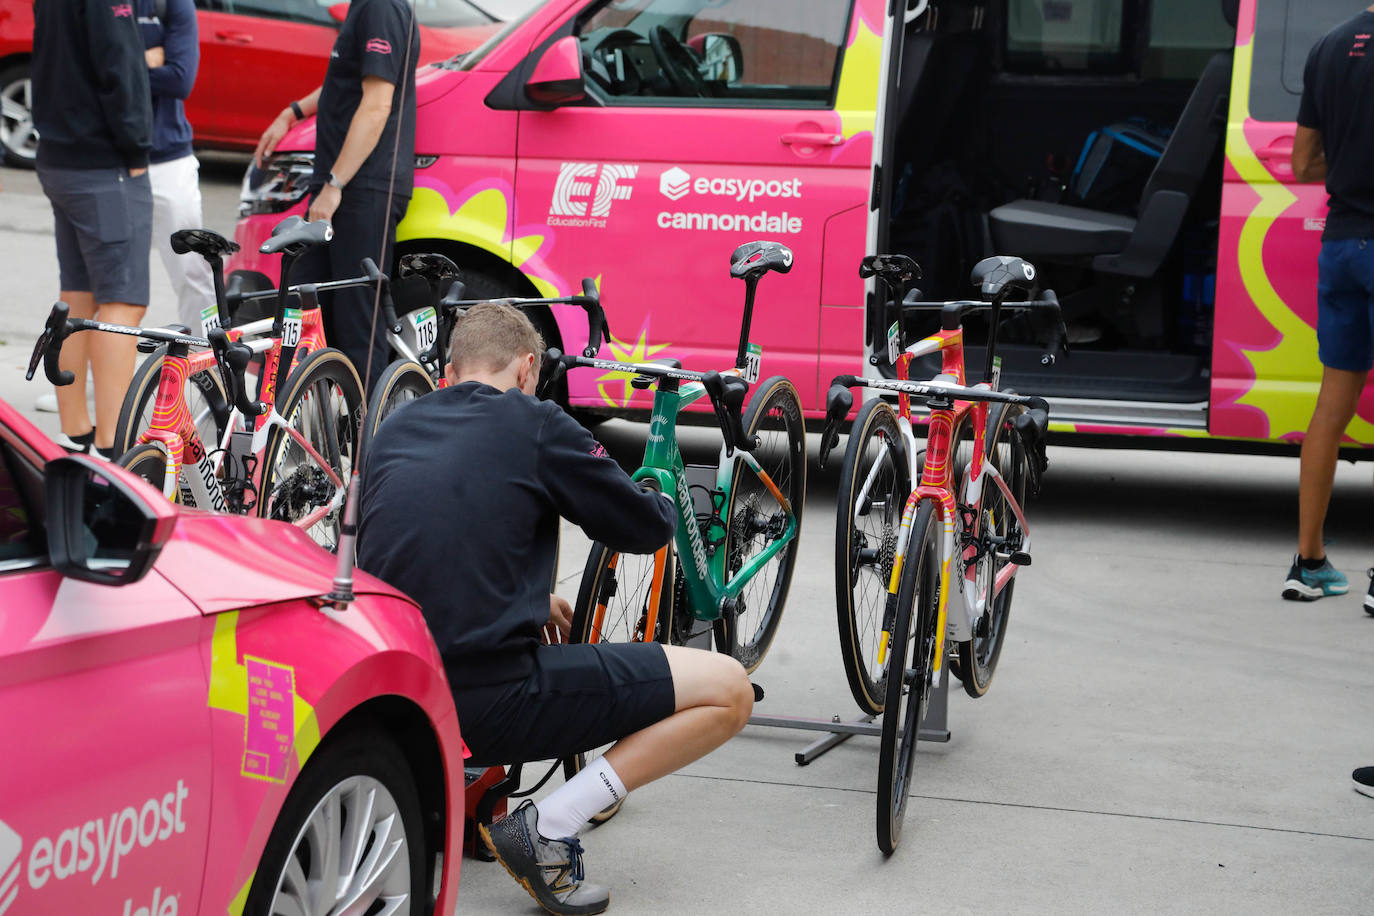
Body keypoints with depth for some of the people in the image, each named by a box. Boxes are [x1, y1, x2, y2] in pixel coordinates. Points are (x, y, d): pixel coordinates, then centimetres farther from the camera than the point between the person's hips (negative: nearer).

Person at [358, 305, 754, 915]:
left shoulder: (393, 430, 14)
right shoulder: (535, 424, -3)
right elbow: (646, 528, 7)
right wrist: (662, 504, 31)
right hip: (489, 703, -7)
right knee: (728, 689, -1)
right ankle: (547, 829, -7)